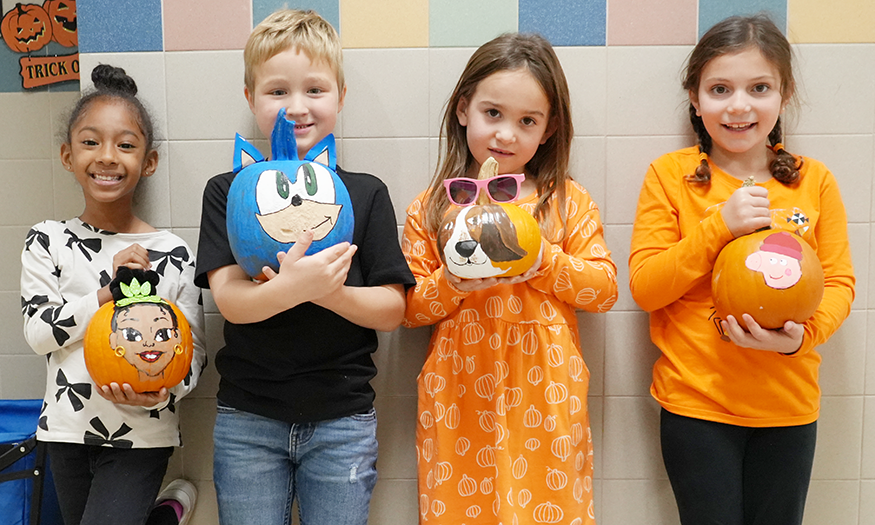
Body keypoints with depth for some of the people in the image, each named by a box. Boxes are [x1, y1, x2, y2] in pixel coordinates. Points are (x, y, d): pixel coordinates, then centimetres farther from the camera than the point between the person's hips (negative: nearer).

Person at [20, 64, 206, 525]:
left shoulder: (173, 254, -8)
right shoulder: (46, 241, -2)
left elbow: (195, 350, -5)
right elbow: (37, 332, -9)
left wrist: (160, 392, -24)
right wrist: (106, 294, -21)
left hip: (140, 435, -3)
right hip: (66, 428, 3)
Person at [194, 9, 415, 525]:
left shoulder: (366, 193, 1)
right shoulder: (229, 191, 1)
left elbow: (392, 309, -3)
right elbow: (230, 299, -11)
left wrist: (331, 292, -22)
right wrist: (294, 287, -31)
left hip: (343, 421, 0)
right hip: (248, 421, 0)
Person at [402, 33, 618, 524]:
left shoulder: (568, 201, 4)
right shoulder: (430, 209, 4)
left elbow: (606, 289, -1)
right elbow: (408, 309, 4)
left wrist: (544, 261, -14)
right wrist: (450, 285, -15)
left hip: (545, 399, 0)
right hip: (458, 401, 1)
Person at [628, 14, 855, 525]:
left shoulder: (815, 180, 1)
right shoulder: (670, 174, -5)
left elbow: (838, 282, 3)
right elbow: (643, 287, -9)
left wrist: (802, 335, -17)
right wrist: (719, 225, -20)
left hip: (788, 406, 2)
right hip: (696, 402, -2)